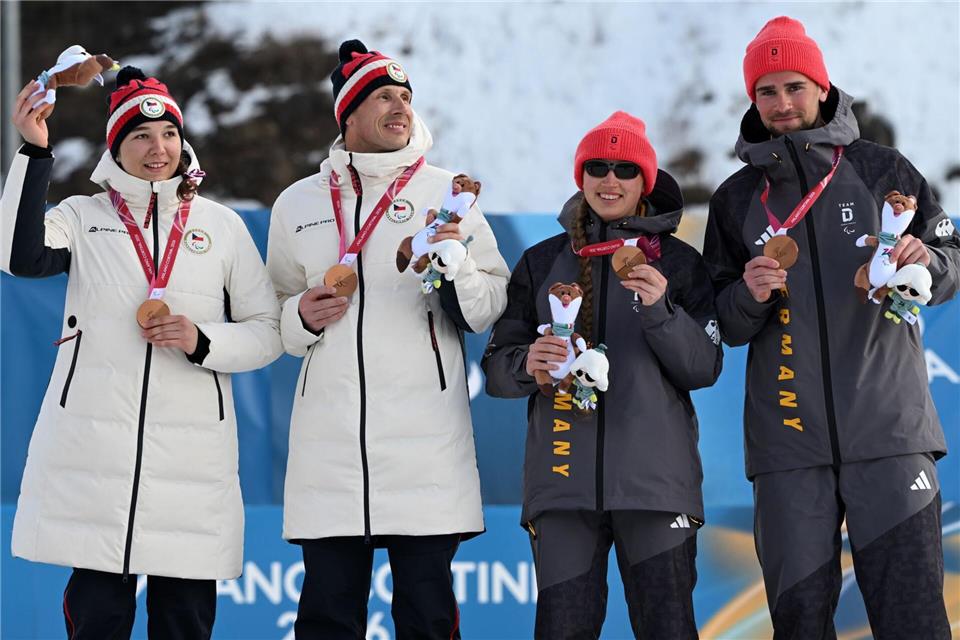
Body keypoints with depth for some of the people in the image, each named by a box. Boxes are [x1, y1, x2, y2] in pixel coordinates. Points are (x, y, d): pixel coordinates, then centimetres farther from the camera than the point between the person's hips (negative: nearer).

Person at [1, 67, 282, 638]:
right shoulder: (82, 216, 8)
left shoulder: (223, 226, 10)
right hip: (92, 449, -1)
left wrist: (202, 342, -9)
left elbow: (268, 332, 10)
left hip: (192, 454, 1)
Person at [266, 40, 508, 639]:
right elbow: (273, 318, 21)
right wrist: (302, 318, 0)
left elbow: (491, 309, 3)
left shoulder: (446, 193, 6)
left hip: (425, 440, -2)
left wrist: (460, 268, -16)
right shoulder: (298, 203, 13)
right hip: (328, 442, 2)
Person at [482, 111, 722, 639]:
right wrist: (527, 364, -11)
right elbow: (496, 369, 12)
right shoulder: (541, 263, 14)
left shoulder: (678, 262, 10)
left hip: (655, 477, -1)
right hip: (562, 474, 1)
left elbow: (704, 368, 2)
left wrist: (660, 309, -14)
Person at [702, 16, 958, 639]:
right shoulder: (736, 200, 12)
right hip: (787, 441, 2)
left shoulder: (882, 171, 5)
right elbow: (722, 325, 13)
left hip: (890, 431, -2)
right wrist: (749, 296, -9)